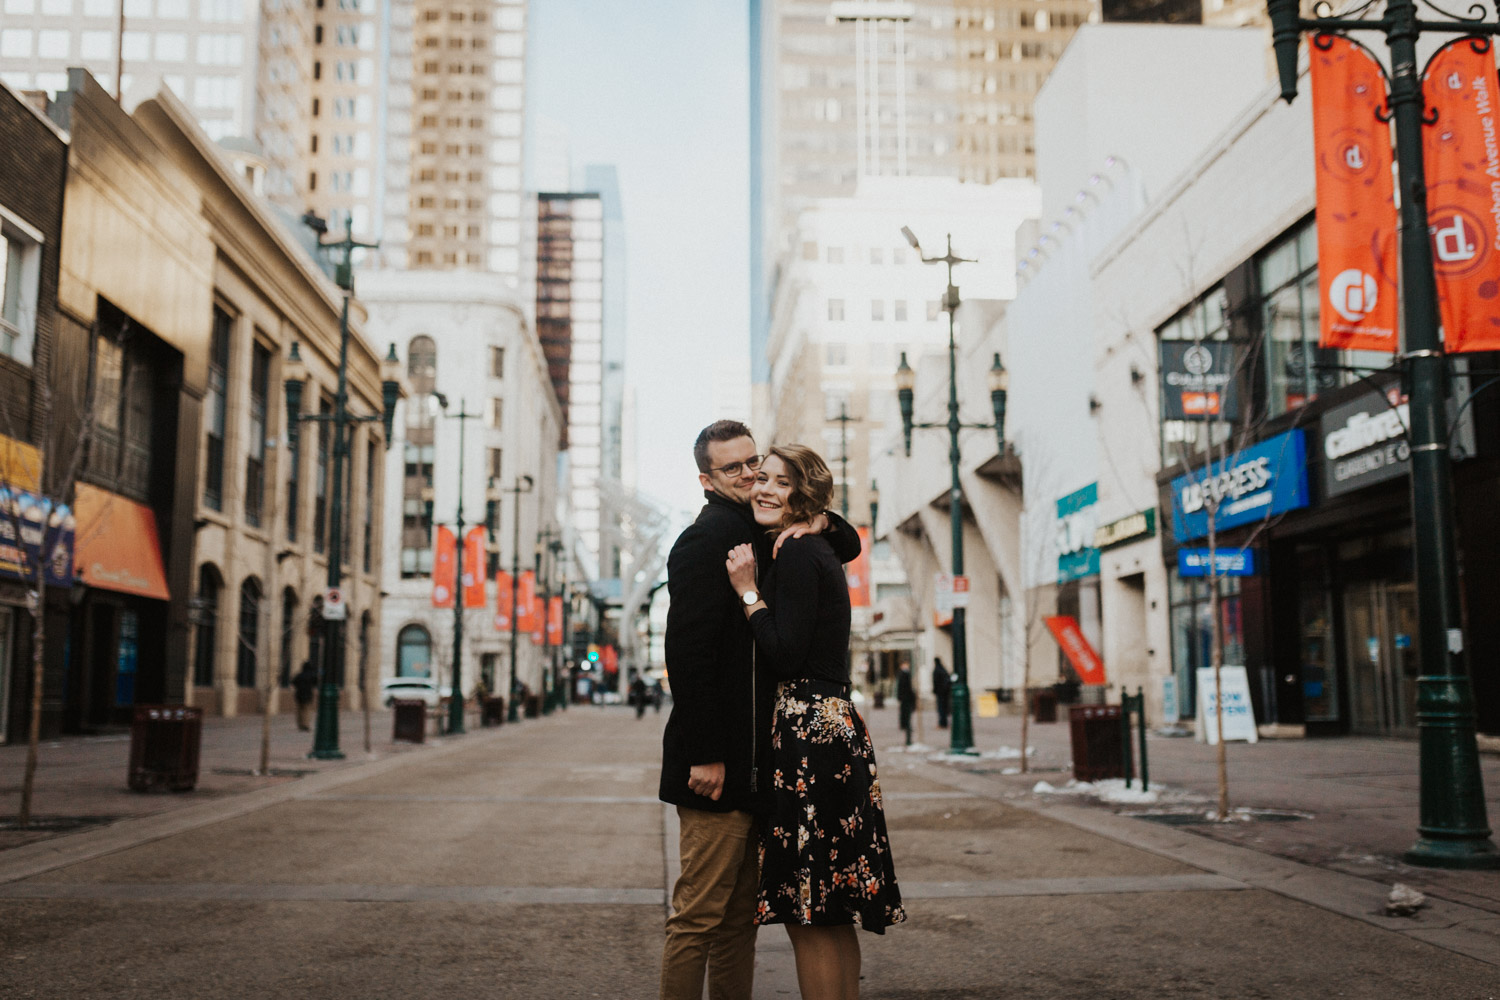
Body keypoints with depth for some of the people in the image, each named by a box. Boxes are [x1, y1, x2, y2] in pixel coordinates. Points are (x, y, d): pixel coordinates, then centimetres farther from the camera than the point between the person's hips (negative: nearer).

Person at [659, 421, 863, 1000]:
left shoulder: (766, 535, 18)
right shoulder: (708, 538, -10)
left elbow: (849, 547, 26)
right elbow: (687, 650, -18)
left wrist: (821, 523, 2)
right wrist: (704, 754, -22)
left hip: (754, 760, 9)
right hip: (718, 760, -9)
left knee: (740, 914, 13)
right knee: (700, 914, -5)